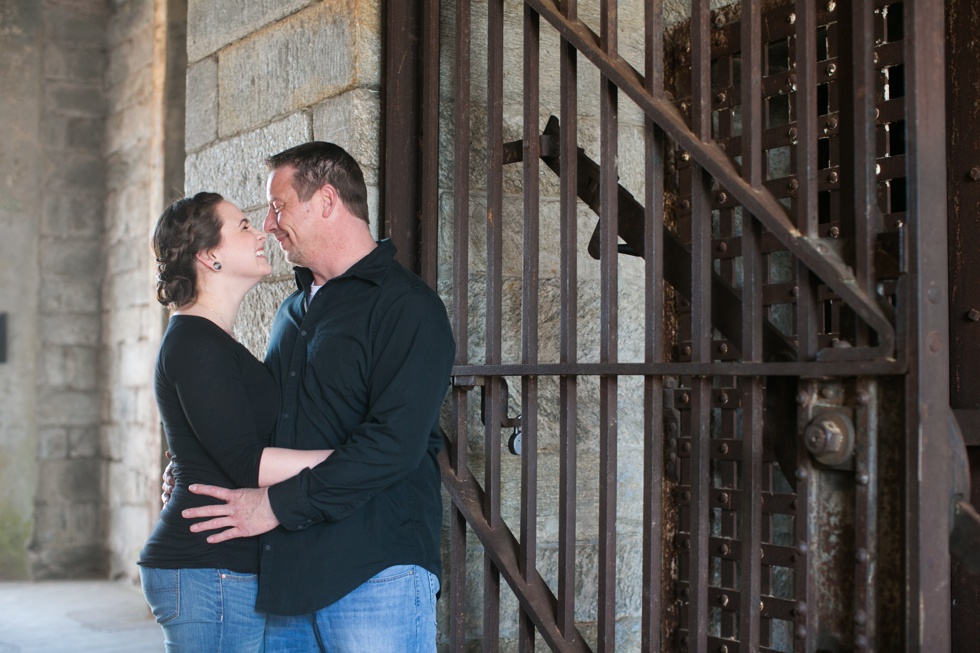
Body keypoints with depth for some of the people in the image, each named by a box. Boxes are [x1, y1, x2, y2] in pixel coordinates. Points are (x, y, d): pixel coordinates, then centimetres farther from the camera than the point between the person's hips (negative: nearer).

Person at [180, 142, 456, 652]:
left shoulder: (408, 308, -8)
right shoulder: (294, 310, 20)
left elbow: (395, 442, -18)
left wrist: (278, 504, -17)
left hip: (373, 574, -7)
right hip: (286, 579, 7)